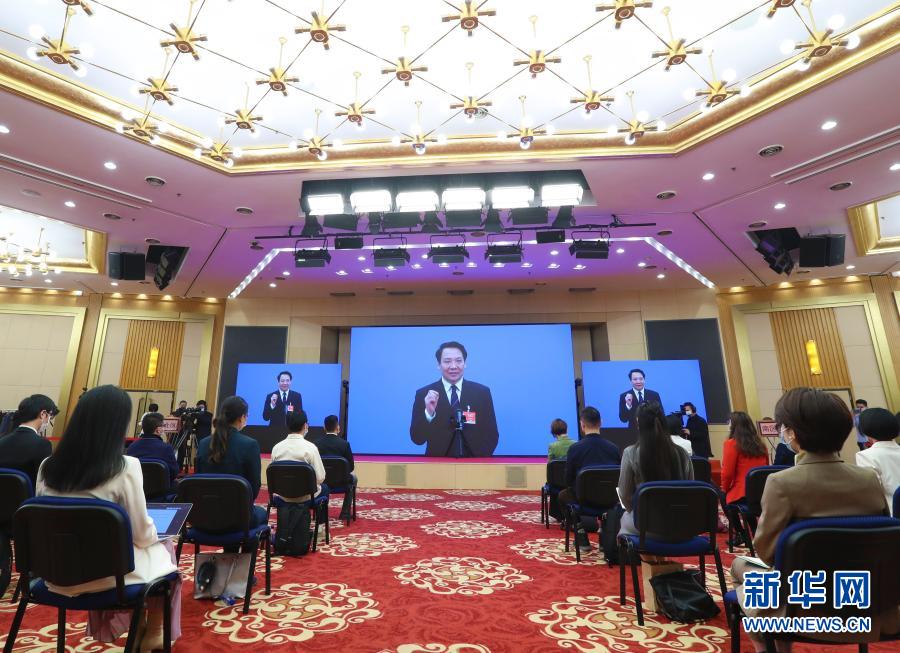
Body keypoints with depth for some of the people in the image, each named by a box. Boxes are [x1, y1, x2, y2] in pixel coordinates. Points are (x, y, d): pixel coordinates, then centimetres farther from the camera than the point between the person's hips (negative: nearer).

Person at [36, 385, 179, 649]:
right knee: (164, 549, 22)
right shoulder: (125, 467, -22)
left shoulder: (47, 467, -6)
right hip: (104, 577, -5)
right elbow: (142, 536, -14)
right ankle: (151, 636, 36)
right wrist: (153, 531, 9)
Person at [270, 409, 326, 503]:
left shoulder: (276, 447, -8)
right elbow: (320, 478, -17)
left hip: (283, 495, 4)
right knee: (324, 488, 27)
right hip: (306, 496, -4)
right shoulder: (310, 447, -20)